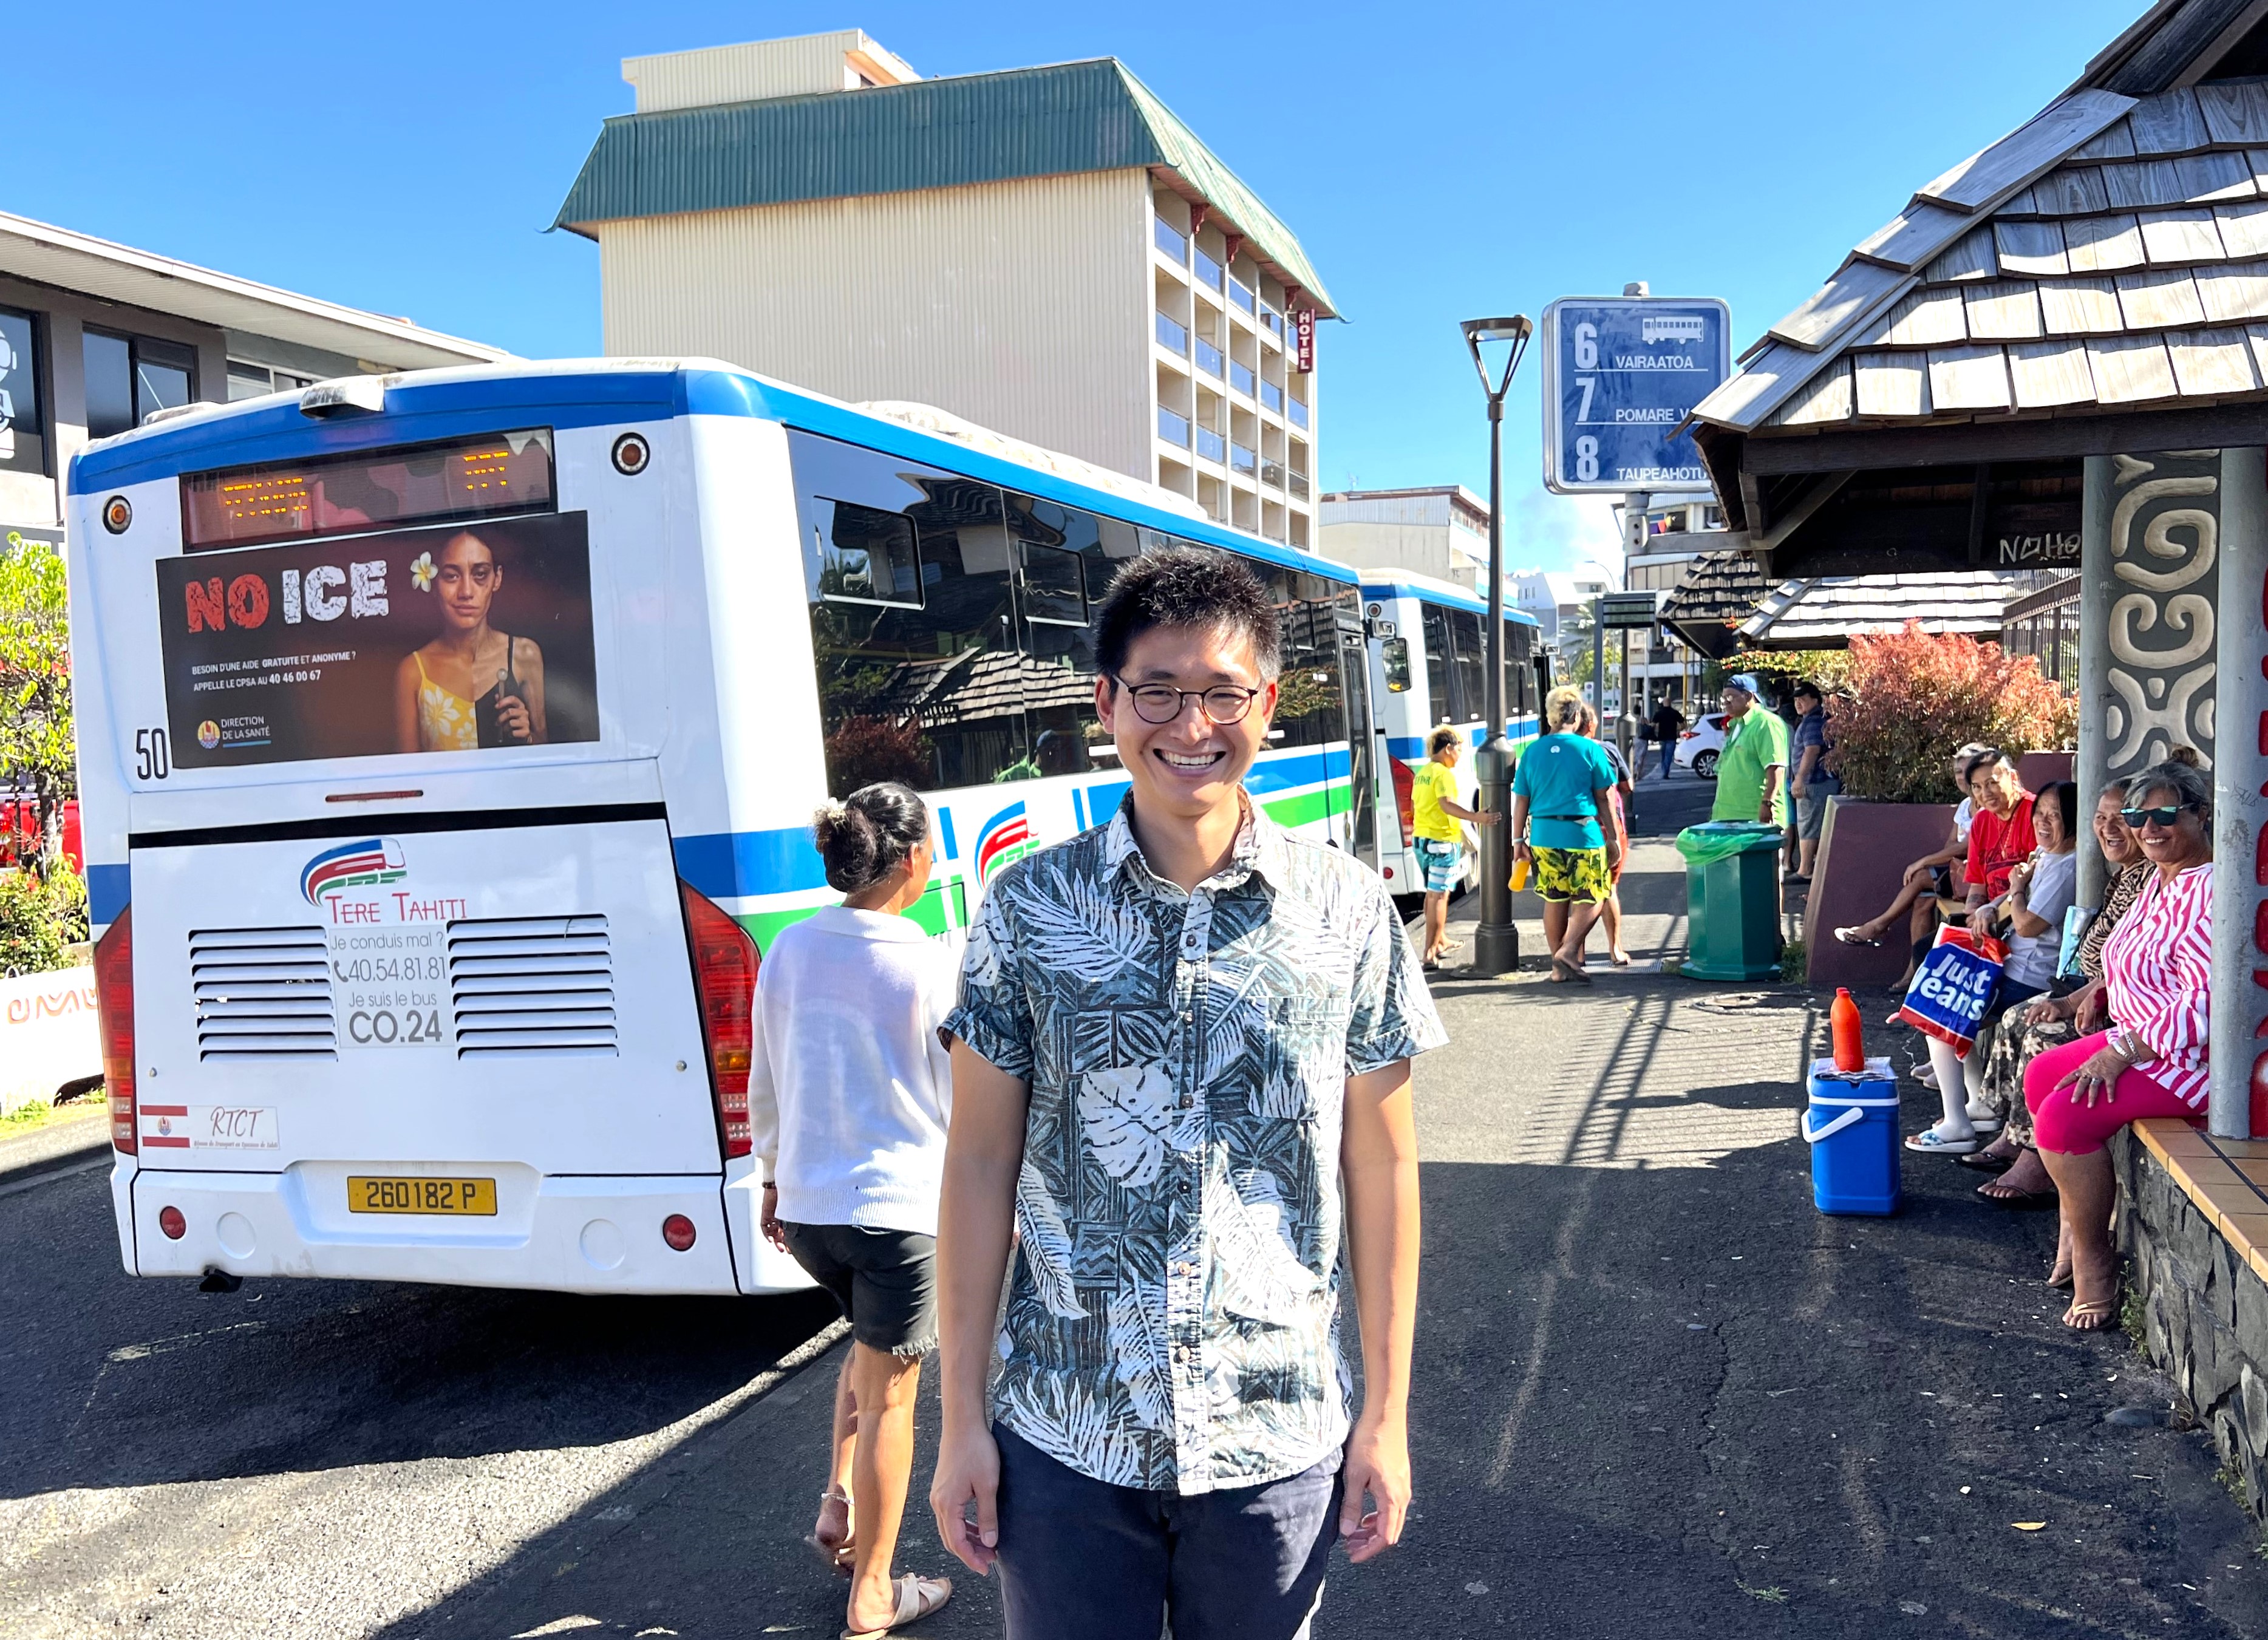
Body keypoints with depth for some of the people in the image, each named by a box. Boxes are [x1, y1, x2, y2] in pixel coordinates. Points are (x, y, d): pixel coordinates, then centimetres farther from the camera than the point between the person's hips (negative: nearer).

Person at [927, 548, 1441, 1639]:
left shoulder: (1347, 912, -5)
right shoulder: (1027, 909, -5)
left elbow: (1381, 1169, 1)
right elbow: (980, 1166, -1)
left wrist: (1387, 1414, 2)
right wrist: (960, 1418, -1)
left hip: (1277, 1441, 0)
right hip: (1060, 1442, 0)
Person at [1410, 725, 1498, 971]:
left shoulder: (1422, 773, 14)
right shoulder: (1444, 773, -14)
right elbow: (1447, 804, -28)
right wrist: (1475, 817, -37)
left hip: (1421, 838, 9)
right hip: (1442, 840, -9)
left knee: (1432, 893, 21)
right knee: (1439, 896, -7)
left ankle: (1441, 941, 37)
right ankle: (1430, 954, -9)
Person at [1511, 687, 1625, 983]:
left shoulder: (1532, 752, 5)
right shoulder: (1589, 749, -4)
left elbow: (1521, 800, 7)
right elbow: (1605, 799, -1)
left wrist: (1519, 840, 14)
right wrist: (1613, 838, 5)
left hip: (1544, 835, 4)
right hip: (1583, 835, -4)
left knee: (1555, 901, 12)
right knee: (1591, 899, 5)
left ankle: (1559, 967, 16)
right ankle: (1569, 951, -12)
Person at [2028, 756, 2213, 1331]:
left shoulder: (2208, 894, -22)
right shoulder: (2161, 880, 12)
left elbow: (2211, 1003, -28)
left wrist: (2124, 1049, -26)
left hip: (2195, 1056, -11)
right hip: (2145, 1038, 11)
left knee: (2066, 1112, -23)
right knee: (2041, 1076, 13)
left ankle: (2094, 1262, -5)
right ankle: (2075, 1229, 19)